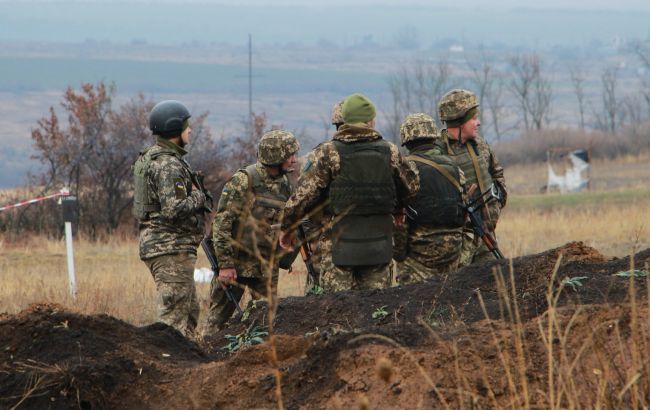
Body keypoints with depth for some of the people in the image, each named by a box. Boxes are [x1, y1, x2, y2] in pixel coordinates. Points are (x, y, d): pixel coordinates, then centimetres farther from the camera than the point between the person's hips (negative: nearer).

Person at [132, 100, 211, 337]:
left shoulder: (151, 158, 16)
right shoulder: (168, 165, -17)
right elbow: (173, 209, -26)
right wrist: (199, 197, -10)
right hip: (171, 248, -10)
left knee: (189, 311, 16)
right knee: (174, 313, -9)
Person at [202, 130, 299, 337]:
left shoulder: (285, 185, 7)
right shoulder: (243, 181, -13)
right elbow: (221, 222, -15)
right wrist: (225, 264, -18)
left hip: (267, 267, 6)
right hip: (236, 263, -6)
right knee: (219, 316, 1)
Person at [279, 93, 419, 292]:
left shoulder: (328, 153, -8)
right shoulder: (390, 152, 2)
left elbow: (304, 194, -8)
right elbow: (412, 186, 14)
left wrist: (287, 227, 6)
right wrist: (394, 207, 33)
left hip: (339, 243, -3)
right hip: (378, 246, 3)